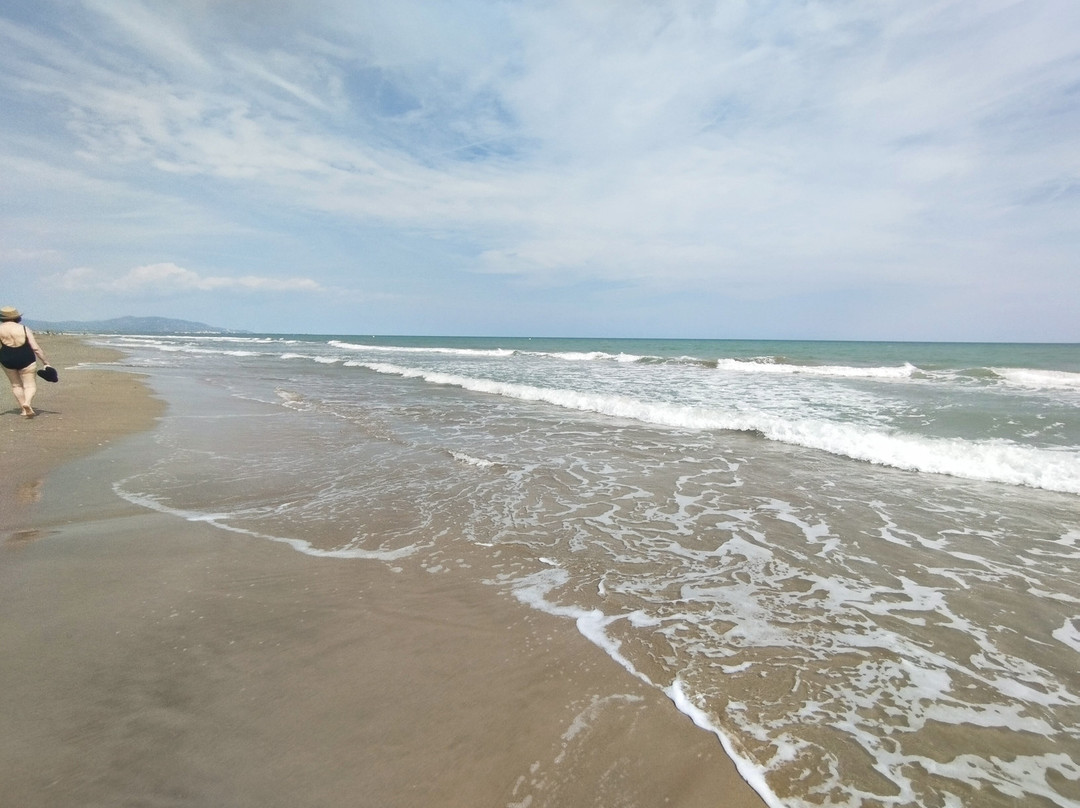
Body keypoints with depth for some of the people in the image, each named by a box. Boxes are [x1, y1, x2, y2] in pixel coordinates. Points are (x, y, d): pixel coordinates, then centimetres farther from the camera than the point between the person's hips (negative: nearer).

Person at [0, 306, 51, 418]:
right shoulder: (24, 329, -4)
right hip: (26, 359, -2)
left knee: (16, 385, 17)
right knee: (30, 385, 2)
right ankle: (27, 403, -26)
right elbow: (36, 348, -8)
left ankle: (24, 410, 15)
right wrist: (45, 362, -4)